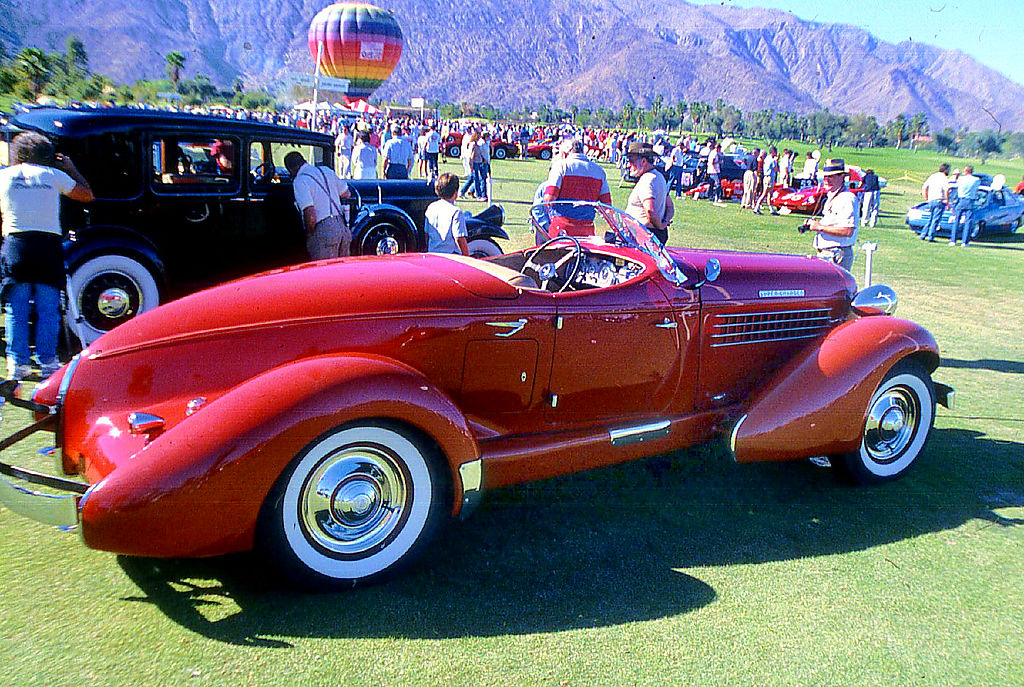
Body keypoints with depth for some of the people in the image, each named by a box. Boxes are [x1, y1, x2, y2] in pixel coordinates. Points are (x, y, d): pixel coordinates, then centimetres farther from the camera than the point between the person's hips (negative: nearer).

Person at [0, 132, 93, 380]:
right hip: (48, 244, 0)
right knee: (48, 309, 4)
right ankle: (48, 362, 3)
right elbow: (87, 195, 14)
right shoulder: (53, 175, 6)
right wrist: (71, 168, 25)